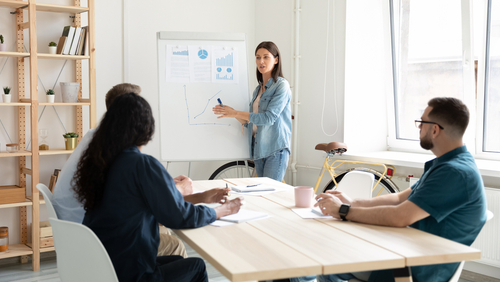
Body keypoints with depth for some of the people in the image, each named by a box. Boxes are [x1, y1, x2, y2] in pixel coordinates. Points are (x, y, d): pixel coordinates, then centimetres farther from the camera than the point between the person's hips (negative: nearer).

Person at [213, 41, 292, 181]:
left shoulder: (282, 85, -7)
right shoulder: (258, 89, 16)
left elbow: (269, 118, -18)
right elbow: (251, 122, 15)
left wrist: (236, 113, -14)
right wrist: (231, 112, 0)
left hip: (276, 149, -7)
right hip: (259, 149, 7)